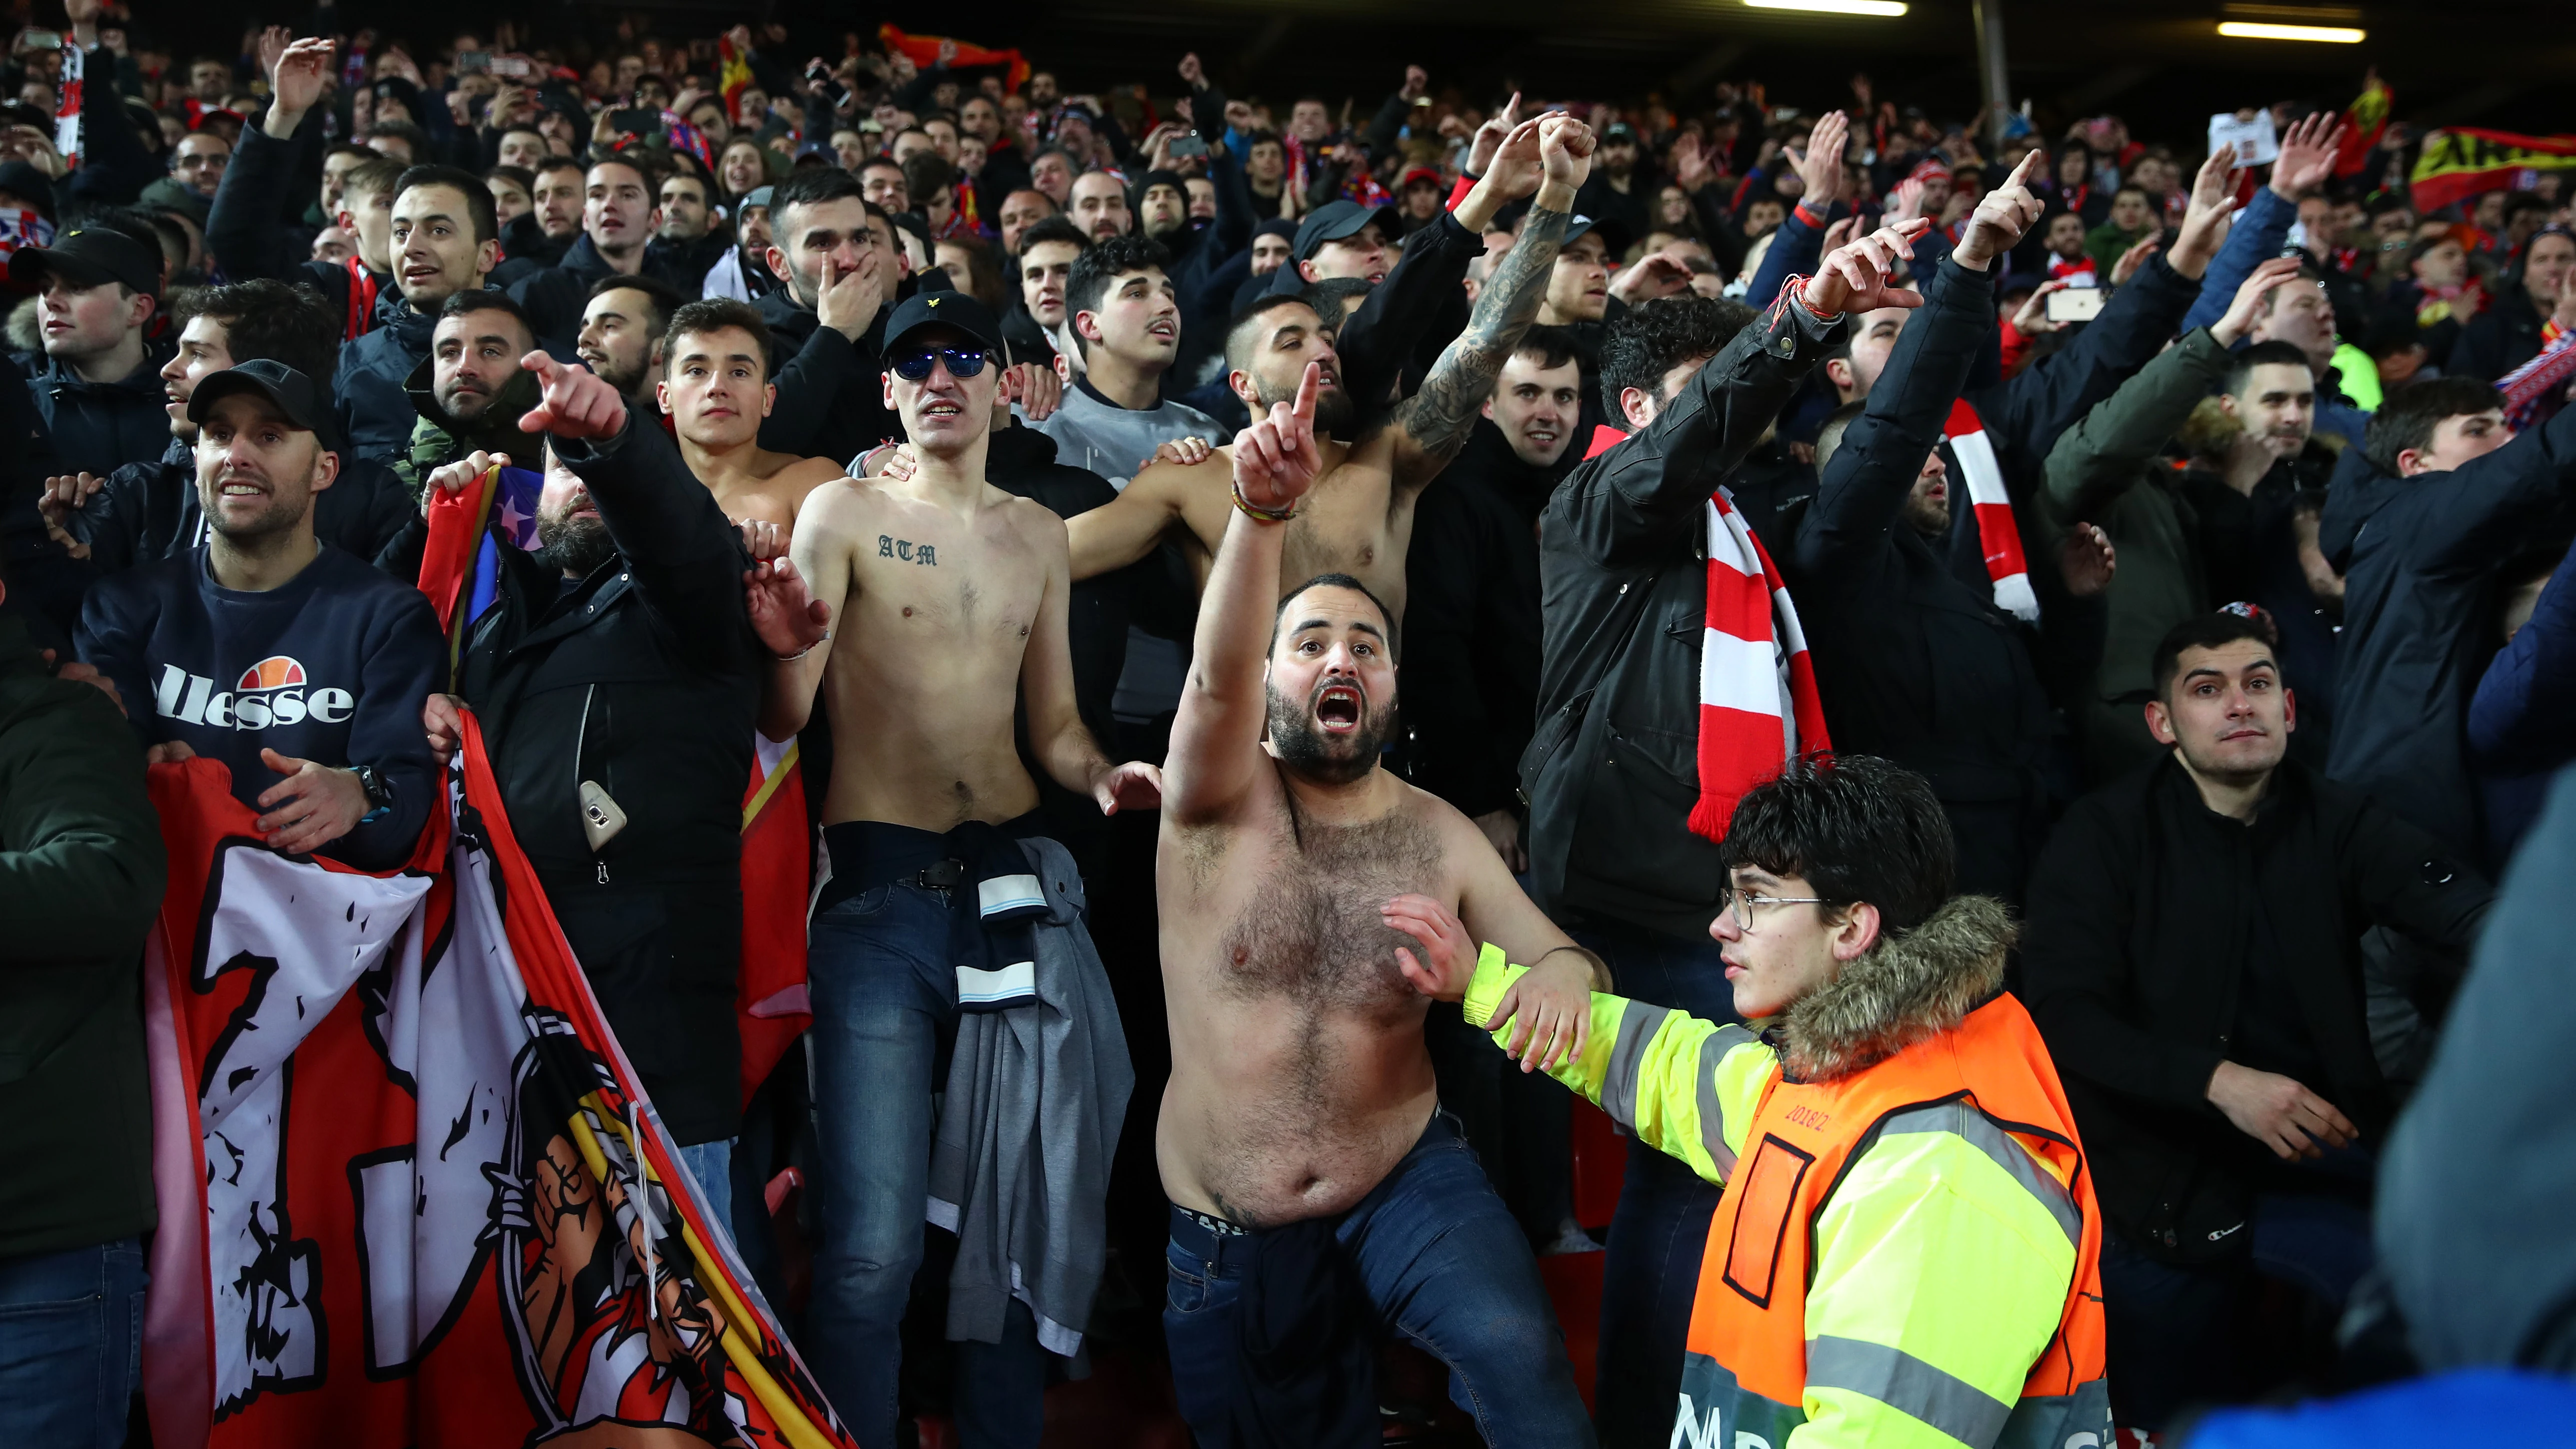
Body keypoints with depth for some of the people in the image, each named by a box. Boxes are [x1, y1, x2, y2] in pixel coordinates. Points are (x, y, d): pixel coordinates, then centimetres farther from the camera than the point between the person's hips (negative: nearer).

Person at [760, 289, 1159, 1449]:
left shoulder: (1037, 534, 15)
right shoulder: (845, 514, 1)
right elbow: (785, 714, -9)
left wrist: (1100, 776, -2)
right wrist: (786, 643, -31)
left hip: (1009, 877, 5)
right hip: (880, 888, -4)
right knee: (873, 1244, -10)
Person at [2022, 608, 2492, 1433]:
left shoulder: (2338, 823, 6)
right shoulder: (2104, 836, -1)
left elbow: (2462, 904, -14)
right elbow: (2062, 1010, -11)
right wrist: (2219, 1081, -23)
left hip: (2315, 1147, 2)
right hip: (2160, 1163, -2)